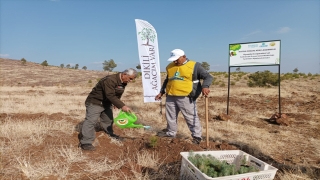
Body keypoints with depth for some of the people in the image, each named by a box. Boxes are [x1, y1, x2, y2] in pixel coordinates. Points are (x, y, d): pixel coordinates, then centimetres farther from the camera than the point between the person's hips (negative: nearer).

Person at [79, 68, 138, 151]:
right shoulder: (110, 80, -32)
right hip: (95, 102, -9)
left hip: (107, 103, 9)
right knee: (91, 121, -14)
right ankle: (85, 143, -12)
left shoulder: (123, 82, 0)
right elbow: (110, 96, -38)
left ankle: (110, 134, 39)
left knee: (108, 119, 20)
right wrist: (122, 106, -42)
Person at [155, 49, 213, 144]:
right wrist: (161, 92, 21)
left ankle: (197, 136, 13)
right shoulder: (170, 66, 13)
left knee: (191, 117, 0)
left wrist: (205, 86, -27)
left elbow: (208, 77, -8)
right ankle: (171, 132, 34)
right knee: (170, 116, 16)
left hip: (185, 97, -6)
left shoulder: (194, 65, -4)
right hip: (170, 96, 6)